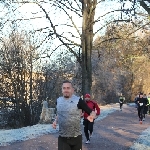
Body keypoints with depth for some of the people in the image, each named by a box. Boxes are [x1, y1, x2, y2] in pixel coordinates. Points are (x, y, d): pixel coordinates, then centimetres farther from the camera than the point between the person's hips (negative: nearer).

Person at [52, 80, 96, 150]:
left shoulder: (78, 100, -10)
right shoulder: (58, 100, 5)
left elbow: (92, 112, -9)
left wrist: (91, 116, -32)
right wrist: (55, 121, 2)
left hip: (76, 137, -2)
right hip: (62, 138, 3)